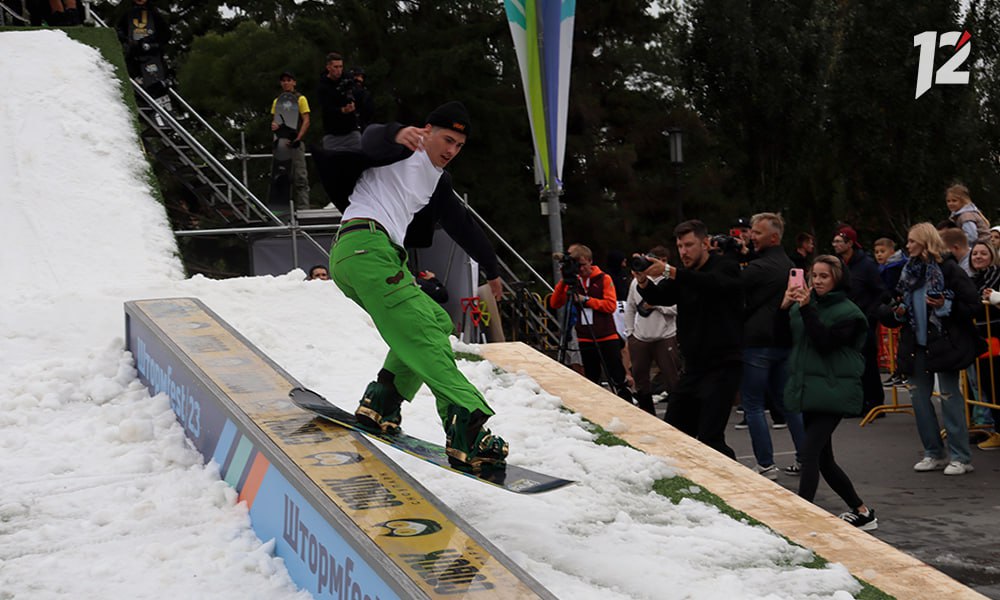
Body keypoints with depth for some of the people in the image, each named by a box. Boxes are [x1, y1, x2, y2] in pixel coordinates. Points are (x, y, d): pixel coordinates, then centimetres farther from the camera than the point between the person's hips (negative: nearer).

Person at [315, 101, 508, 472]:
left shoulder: (438, 181, 26)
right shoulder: (405, 148, 1)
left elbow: (462, 225, 36)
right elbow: (372, 140, -22)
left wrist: (491, 270, 44)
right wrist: (395, 135, -46)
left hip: (383, 257, 10)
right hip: (365, 244, -10)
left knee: (437, 323, 8)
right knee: (421, 331, -21)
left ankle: (381, 404, 2)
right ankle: (467, 426, -32)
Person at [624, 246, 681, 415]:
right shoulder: (637, 282, 8)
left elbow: (676, 308, -16)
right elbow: (630, 308, 16)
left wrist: (655, 304, -18)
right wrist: (629, 332, 11)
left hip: (666, 338, -5)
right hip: (640, 338, 5)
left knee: (673, 379, -2)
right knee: (640, 378, 14)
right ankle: (647, 414, 30)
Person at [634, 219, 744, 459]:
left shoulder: (726, 268, -6)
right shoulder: (684, 276, 15)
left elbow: (712, 283, -29)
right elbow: (659, 297, 1)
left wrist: (669, 272, -41)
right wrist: (643, 282, -22)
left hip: (722, 367, -8)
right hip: (694, 366, 8)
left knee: (709, 438, -16)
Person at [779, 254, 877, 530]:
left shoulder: (848, 312, -6)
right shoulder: (804, 303, 12)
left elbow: (825, 342, -19)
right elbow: (779, 334, 6)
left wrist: (807, 309, -23)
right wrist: (785, 306, -10)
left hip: (834, 391, -7)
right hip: (808, 389, 7)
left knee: (809, 452, -18)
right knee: (823, 458, 11)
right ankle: (861, 511, 25)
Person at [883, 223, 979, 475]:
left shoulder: (948, 270, -9)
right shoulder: (910, 272, 12)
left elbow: (972, 305, -12)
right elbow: (898, 307, 23)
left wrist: (944, 306, -24)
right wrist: (897, 313, 2)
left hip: (945, 343, -7)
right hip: (917, 344, 7)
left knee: (950, 396, -3)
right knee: (918, 396, 7)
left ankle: (961, 457, 5)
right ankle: (934, 454, 19)